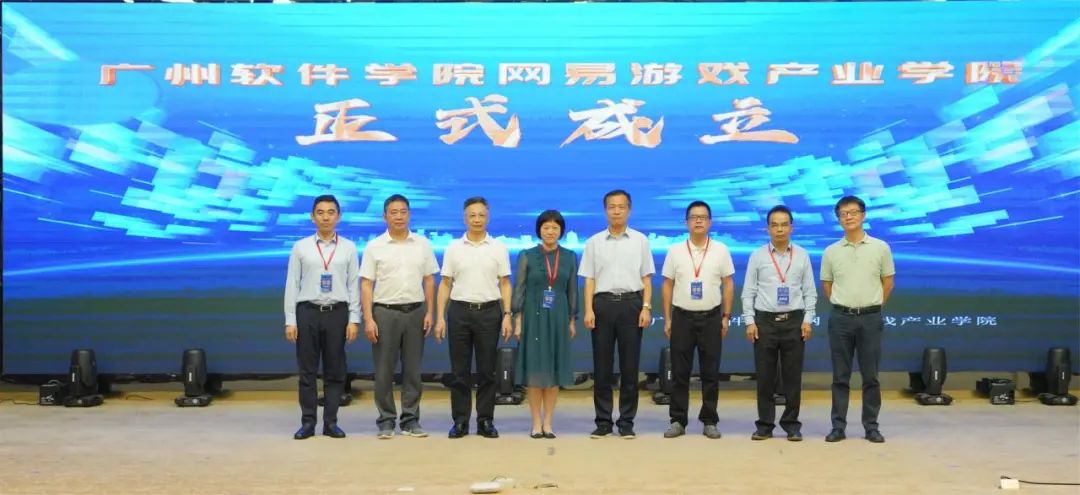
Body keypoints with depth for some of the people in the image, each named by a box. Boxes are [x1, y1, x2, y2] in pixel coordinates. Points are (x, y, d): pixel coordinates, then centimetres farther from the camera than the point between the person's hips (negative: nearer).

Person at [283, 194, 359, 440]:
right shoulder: (301, 247, 4)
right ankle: (307, 422, 13)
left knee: (335, 371, 5)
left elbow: (354, 285, 2)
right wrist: (290, 321, -3)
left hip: (337, 313, 0)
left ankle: (331, 422, 14)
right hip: (307, 312, 0)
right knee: (307, 371, 5)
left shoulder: (349, 248, 5)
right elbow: (292, 285, 3)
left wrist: (354, 320, -4)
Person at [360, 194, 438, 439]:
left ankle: (410, 420, 14)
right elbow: (366, 285, -3)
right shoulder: (374, 247, 0)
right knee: (384, 370, 3)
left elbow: (429, 281, 8)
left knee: (413, 369, 6)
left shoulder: (422, 244, 6)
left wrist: (430, 313, 0)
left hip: (415, 311, 2)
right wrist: (368, 319, -10)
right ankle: (386, 421, 12)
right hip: (385, 312, -2)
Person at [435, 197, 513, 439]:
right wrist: (440, 317, -2)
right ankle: (460, 421, 13)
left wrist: (507, 315, -6)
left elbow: (505, 284, 3)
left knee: (487, 371, 4)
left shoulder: (499, 248, 3)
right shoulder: (453, 249, 4)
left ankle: (486, 421, 13)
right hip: (459, 311, 0)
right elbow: (445, 284, 5)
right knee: (459, 371, 5)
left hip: (489, 312, 0)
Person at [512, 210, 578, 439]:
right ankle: (536, 423, 8)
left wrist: (572, 320, 6)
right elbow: (519, 289, -1)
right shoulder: (527, 256, -1)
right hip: (533, 316, -2)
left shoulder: (569, 257, 5)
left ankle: (548, 422, 12)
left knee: (554, 368, 4)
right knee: (534, 368, 0)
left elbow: (572, 290, 9)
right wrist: (517, 320, -6)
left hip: (558, 317, 2)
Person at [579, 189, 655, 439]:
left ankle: (627, 422, 11)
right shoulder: (594, 242, 7)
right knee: (602, 366, 3)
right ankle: (603, 421, 12)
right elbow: (589, 279, 6)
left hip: (631, 303, 0)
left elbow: (646, 278, 6)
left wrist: (646, 307, -5)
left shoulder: (640, 240, 7)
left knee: (630, 366, 2)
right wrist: (589, 310, -4)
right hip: (603, 303, 0)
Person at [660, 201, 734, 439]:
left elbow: (728, 285, 5)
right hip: (682, 317, 0)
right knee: (679, 372, 4)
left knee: (710, 373, 5)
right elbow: (667, 286, 5)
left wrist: (726, 317, 0)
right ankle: (677, 421, 11)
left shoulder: (720, 250, 2)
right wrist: (667, 319, 1)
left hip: (711, 317, 0)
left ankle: (709, 421, 14)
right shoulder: (675, 250, 3)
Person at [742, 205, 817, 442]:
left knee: (793, 376, 4)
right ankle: (765, 425, 11)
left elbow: (810, 291, 6)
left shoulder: (802, 256, 6)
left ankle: (792, 424, 14)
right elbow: (748, 291, 3)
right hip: (764, 320, 0)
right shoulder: (757, 256, 4)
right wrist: (749, 321, -4)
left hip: (794, 321, 1)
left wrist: (808, 320, -3)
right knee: (765, 376, 3)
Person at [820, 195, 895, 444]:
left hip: (870, 318, -1)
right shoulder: (831, 252, 4)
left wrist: (872, 306, 6)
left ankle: (871, 426, 13)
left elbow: (888, 283, 7)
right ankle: (838, 426, 9)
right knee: (840, 376, 4)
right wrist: (843, 305, 8)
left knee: (870, 376, 4)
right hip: (840, 318, 1)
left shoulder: (880, 248, 1)